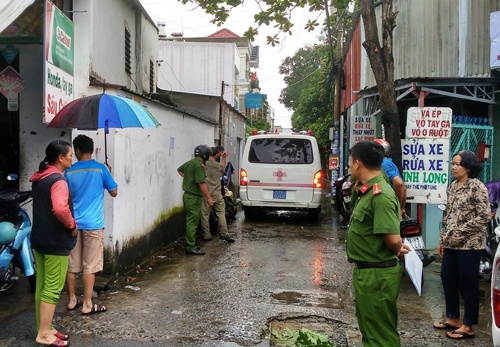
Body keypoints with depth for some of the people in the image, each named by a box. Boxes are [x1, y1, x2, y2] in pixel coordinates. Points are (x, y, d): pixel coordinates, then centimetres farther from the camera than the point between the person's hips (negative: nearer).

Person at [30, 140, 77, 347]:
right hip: (55, 241, -10)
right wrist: (71, 225, -18)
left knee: (41, 285, 14)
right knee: (52, 288, -3)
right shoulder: (58, 180, -19)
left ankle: (45, 328, 23)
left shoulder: (39, 178, 12)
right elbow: (60, 209, -35)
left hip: (39, 238, 10)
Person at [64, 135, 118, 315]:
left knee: (72, 264, 11)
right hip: (93, 224, -3)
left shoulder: (69, 172, 2)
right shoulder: (100, 169, -6)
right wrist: (108, 173, 14)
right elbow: (114, 192, 1)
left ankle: (72, 300, 21)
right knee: (90, 266, 1)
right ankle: (87, 304, 5)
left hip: (73, 223, 3)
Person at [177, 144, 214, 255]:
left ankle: (190, 244, 23)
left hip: (187, 195, 10)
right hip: (194, 197, -10)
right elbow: (201, 183, -22)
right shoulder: (198, 165, -18)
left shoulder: (189, 163, 11)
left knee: (190, 221, 16)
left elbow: (179, 170, 30)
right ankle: (191, 247, -4)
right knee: (192, 222, -6)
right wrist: (209, 198, -17)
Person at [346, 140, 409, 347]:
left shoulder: (380, 195, -23)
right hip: (366, 272, 10)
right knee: (370, 330, 23)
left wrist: (397, 250, -9)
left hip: (377, 275, -10)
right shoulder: (369, 191, 10)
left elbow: (393, 239, -29)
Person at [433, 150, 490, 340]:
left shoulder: (477, 186, -11)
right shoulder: (452, 187, 10)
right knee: (447, 278, 13)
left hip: (469, 244, -7)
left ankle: (468, 326, 14)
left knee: (468, 283, 2)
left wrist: (460, 232, -17)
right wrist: (442, 240, 14)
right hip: (451, 244, 7)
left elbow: (484, 216, -16)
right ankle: (453, 318, 29)